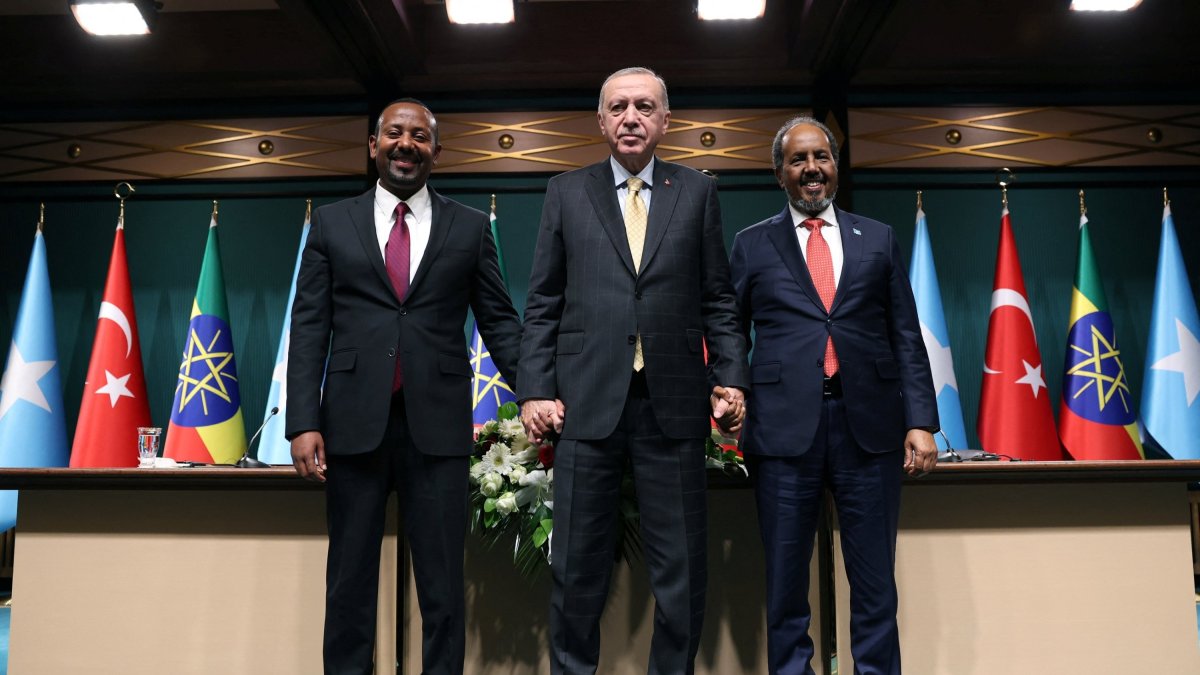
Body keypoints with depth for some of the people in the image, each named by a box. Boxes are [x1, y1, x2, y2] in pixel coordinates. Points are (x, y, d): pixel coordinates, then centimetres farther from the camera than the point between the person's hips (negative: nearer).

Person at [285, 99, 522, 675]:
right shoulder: (332, 223, 9)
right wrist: (304, 423, -4)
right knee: (349, 580, 10)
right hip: (354, 423, 1)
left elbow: (499, 321, 7)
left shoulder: (470, 227, 8)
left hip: (437, 425, 0)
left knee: (442, 582, 6)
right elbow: (308, 327, 5)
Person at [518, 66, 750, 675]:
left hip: (673, 404, 1)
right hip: (588, 402, 0)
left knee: (681, 572, 8)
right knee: (577, 568, 8)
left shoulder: (697, 193, 10)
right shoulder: (566, 192, 10)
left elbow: (718, 301, 8)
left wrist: (730, 378, -3)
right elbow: (542, 304, 7)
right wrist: (534, 390, -2)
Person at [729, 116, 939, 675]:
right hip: (784, 427, -1)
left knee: (875, 581, 8)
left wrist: (921, 421, 1)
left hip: (868, 424, 1)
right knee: (785, 582, 8)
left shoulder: (878, 239, 13)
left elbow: (906, 336, 9)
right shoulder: (752, 245, 10)